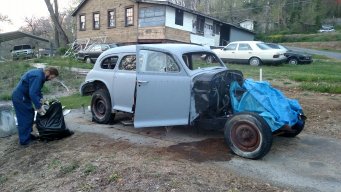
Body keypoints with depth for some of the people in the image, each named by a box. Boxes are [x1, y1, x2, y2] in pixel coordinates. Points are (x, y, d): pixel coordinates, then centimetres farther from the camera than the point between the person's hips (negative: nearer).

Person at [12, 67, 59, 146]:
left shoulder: (40, 75, 8)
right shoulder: (37, 77, -25)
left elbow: (37, 90, 17)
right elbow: (33, 93, -31)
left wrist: (40, 100, 2)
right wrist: (39, 107, -25)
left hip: (23, 97, 10)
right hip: (20, 98, -10)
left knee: (30, 115, 16)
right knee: (25, 118, -4)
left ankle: (27, 135, 28)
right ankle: (24, 140, 5)